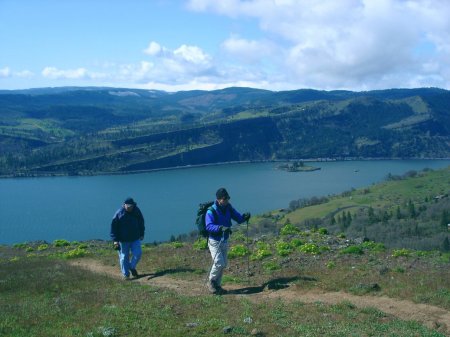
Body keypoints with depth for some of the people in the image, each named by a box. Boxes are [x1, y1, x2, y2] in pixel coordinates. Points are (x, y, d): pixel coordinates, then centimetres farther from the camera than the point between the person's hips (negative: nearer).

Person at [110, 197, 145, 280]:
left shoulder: (137, 211, -2)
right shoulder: (119, 213, -12)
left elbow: (141, 223, 15)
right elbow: (113, 226, -8)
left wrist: (142, 234, 17)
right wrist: (115, 240, -11)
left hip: (135, 238, 3)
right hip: (123, 240, -3)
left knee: (138, 253, -6)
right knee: (124, 257, 4)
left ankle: (132, 267, 20)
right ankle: (125, 274, 17)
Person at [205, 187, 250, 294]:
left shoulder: (228, 208, -1)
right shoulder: (211, 211, -21)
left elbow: (238, 217, 2)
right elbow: (209, 226, -32)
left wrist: (244, 216, -20)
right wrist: (221, 228, -47)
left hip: (224, 240, 7)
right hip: (214, 241, -7)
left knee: (224, 264, 13)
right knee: (219, 263, -14)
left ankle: (217, 285, 28)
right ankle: (211, 282, 10)